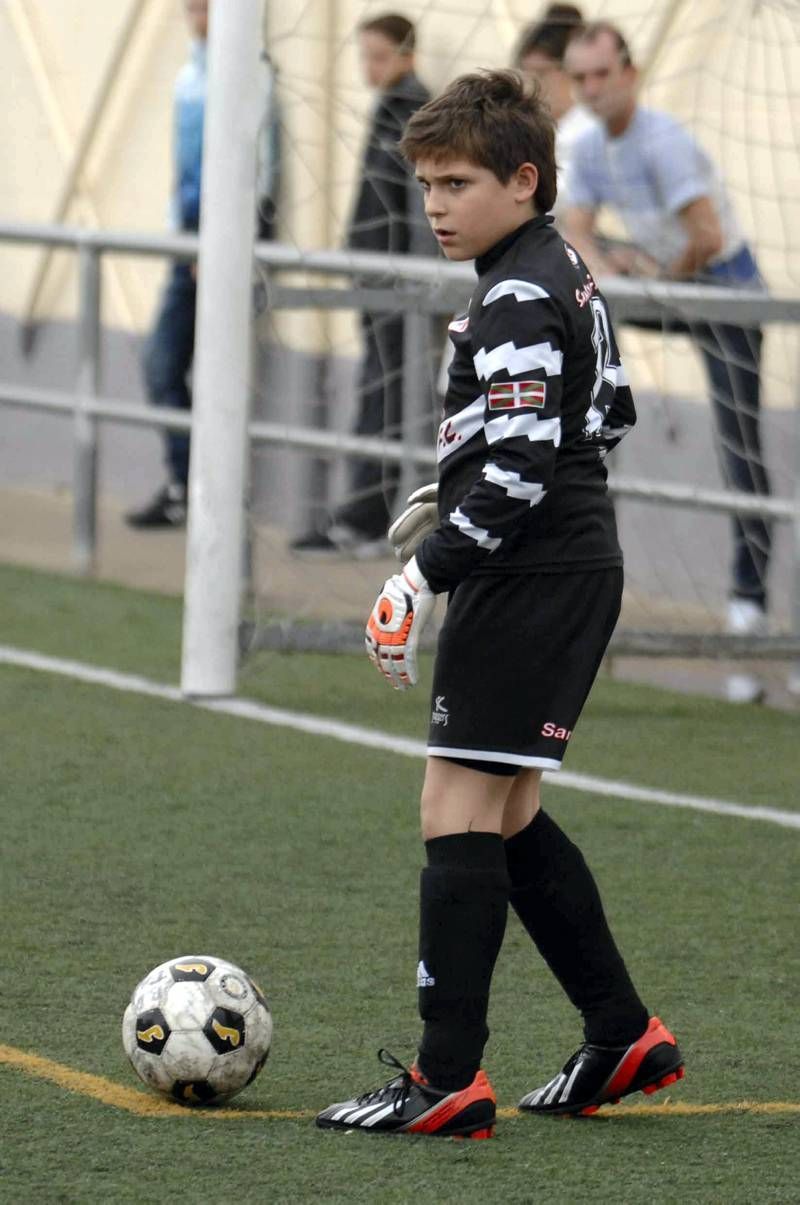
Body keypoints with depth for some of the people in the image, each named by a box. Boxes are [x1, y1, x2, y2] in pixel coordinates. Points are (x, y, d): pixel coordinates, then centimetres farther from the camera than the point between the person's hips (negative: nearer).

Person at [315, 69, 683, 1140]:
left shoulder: (518, 299, -17)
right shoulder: (566, 274, 14)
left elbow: (518, 472, -24)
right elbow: (610, 413, 27)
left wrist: (426, 574, -23)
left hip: (529, 576, -11)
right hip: (578, 567, 11)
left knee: (459, 811, -10)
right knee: (506, 814, 16)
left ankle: (449, 1081, -11)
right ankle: (623, 1036, 20)